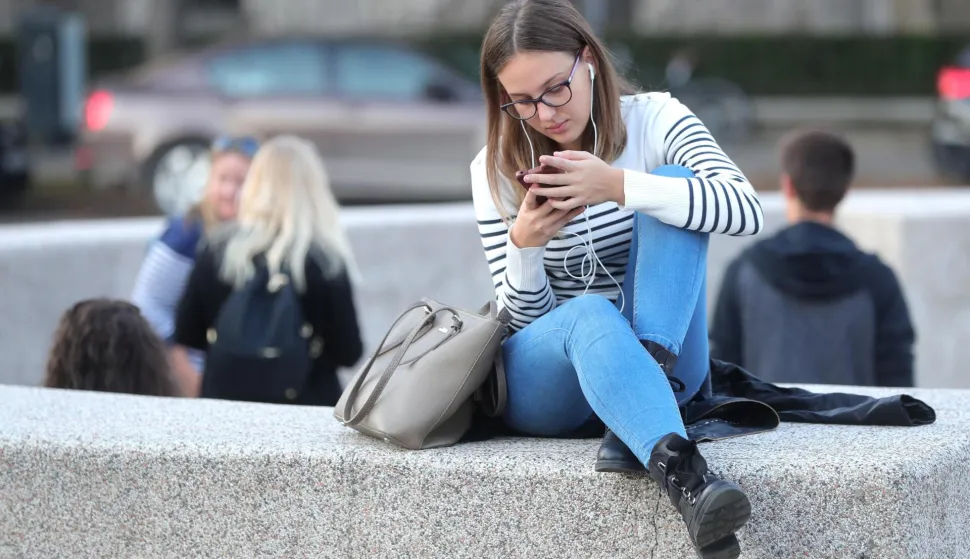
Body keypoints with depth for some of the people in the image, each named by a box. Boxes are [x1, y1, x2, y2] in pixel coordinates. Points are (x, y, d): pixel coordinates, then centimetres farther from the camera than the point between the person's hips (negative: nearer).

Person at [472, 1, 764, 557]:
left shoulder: (654, 121, -5)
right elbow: (525, 315, -2)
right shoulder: (495, 170, -2)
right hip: (546, 376, 0)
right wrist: (524, 244, -23)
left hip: (661, 356, 0)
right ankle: (683, 474, -60)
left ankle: (637, 431, -36)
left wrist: (618, 185, -33)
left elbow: (745, 210, -23)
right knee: (590, 314, -37)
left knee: (670, 195, -24)